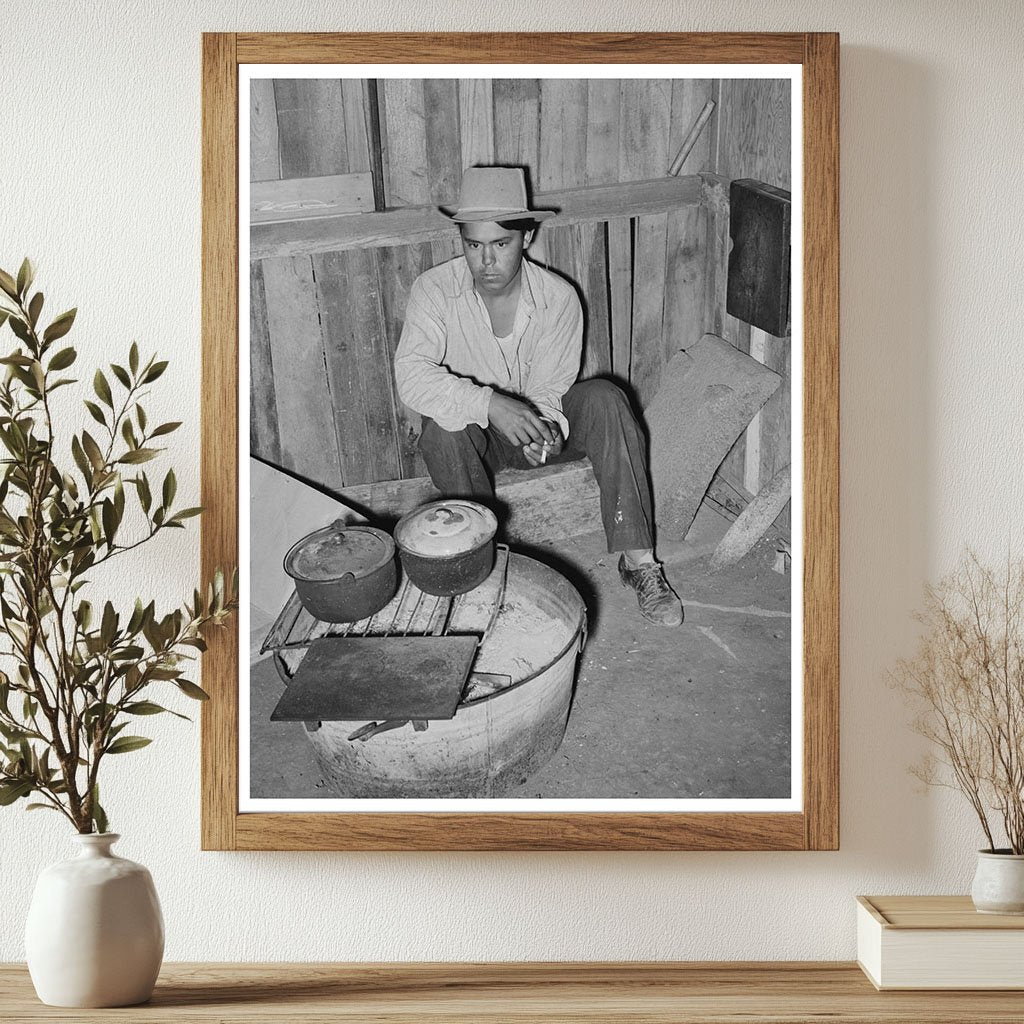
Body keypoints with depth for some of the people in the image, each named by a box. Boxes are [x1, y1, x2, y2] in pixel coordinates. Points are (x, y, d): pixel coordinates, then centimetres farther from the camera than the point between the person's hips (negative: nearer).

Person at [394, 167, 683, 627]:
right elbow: (411, 376, -32)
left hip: (539, 425, 2)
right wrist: (490, 404, -46)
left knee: (605, 399, -26)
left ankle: (637, 560, -29)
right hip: (472, 433, -1)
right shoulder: (434, 290, -19)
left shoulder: (558, 298, -14)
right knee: (442, 425, -36)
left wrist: (544, 431, -36)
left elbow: (548, 390, -11)